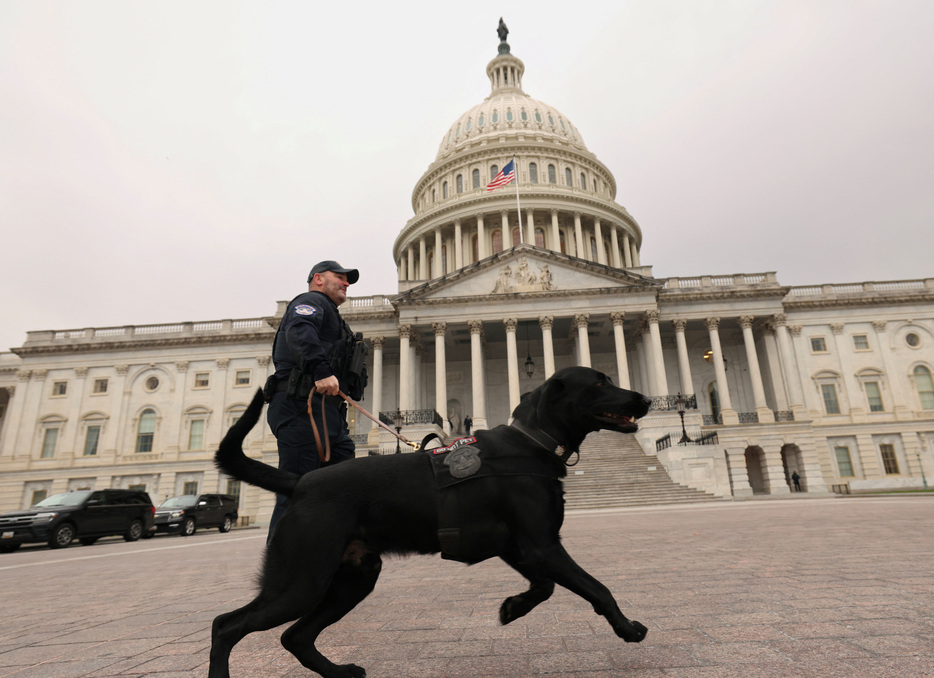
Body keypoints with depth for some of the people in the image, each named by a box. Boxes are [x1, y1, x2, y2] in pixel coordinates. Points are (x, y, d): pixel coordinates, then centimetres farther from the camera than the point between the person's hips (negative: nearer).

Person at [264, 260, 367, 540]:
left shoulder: (330, 316, 35)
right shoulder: (311, 301, 6)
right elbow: (300, 332, -18)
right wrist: (321, 371, -33)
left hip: (328, 414, 10)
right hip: (302, 405, -10)